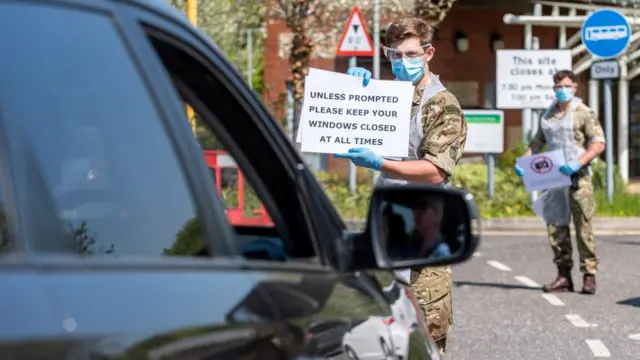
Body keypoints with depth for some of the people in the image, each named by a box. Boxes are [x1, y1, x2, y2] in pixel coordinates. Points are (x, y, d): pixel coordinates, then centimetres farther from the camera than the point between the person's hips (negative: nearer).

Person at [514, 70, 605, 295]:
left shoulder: (584, 113, -2)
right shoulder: (548, 116, 14)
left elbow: (599, 144, -9)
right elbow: (537, 143, 22)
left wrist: (578, 162, -21)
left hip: (578, 178, -5)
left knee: (583, 227, -5)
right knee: (556, 226, 5)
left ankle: (589, 275, 0)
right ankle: (564, 275, 11)